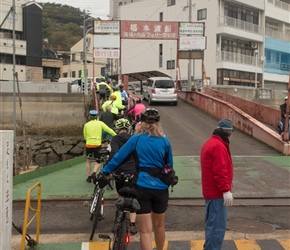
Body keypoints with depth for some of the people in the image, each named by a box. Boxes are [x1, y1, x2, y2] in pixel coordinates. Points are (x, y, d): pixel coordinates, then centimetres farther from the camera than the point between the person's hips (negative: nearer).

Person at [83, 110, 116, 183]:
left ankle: (89, 177, 19)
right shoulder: (100, 123, 3)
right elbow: (109, 130, 0)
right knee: (97, 162, 11)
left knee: (88, 161, 20)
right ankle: (94, 173, -15)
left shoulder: (86, 125, 7)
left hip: (89, 145, 1)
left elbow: (85, 136, 14)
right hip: (97, 145, -1)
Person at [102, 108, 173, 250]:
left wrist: (105, 172, 10)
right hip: (160, 187, 3)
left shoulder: (136, 139, -3)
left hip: (142, 187, -3)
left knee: (145, 230, 0)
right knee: (159, 225, 24)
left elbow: (118, 157, -2)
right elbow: (169, 166, 12)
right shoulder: (164, 141, 2)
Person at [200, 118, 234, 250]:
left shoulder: (210, 143, 16)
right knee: (218, 225, -7)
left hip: (211, 191, 11)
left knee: (213, 223, 20)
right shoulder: (218, 146, -18)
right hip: (217, 193, -11)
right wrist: (226, 190, -23)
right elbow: (220, 171, -24)